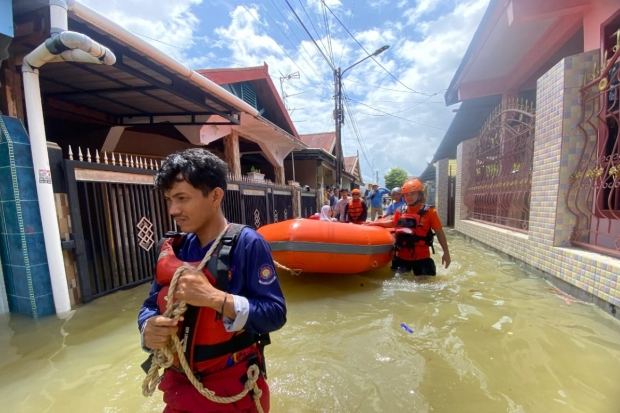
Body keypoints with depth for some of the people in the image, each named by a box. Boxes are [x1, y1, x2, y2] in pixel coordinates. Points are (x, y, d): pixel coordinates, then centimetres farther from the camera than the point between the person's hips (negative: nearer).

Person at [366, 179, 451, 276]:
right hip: (401, 256, 4)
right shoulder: (400, 210, 1)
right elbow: (393, 223, 20)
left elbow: (439, 232, -4)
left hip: (421, 257, -3)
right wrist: (376, 223, 16)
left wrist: (446, 253, -6)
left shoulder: (429, 211, -8)